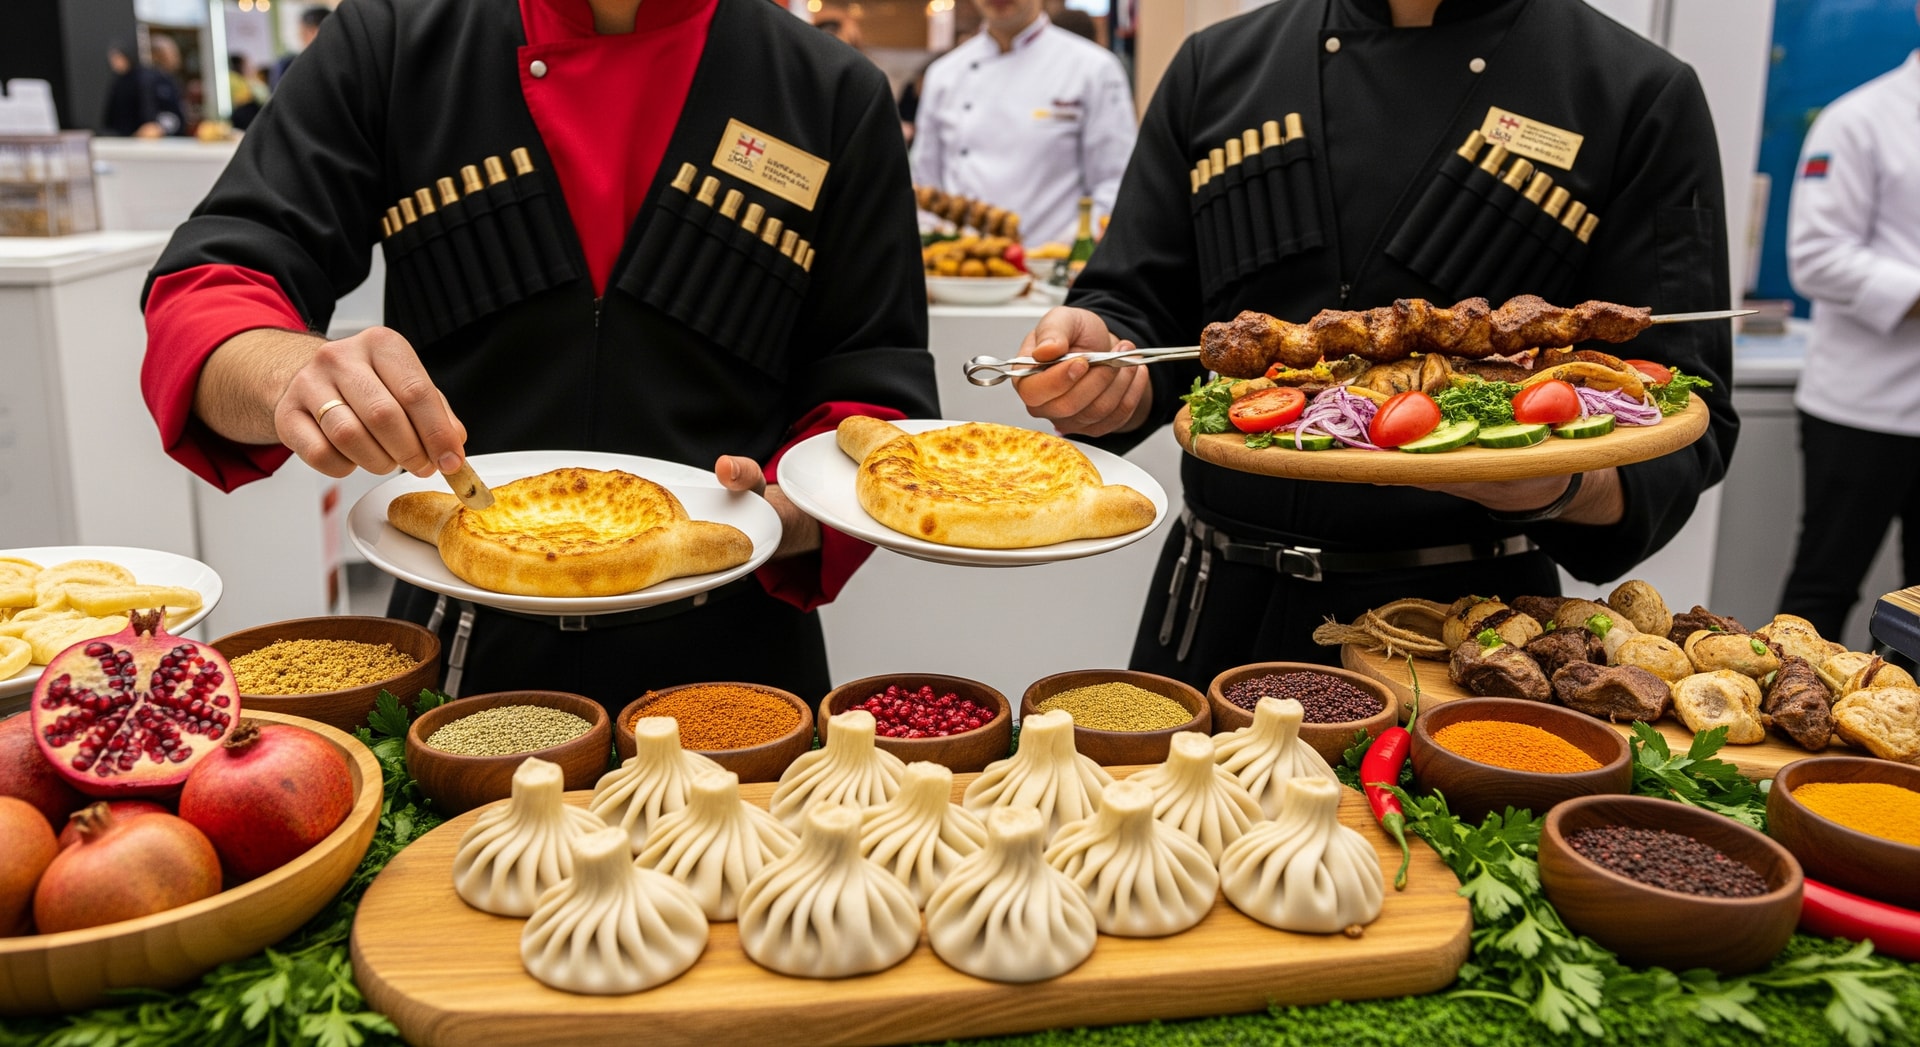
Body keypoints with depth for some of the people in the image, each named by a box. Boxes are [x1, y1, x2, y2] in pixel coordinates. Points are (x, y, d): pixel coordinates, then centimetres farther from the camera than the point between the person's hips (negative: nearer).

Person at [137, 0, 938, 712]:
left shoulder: (835, 95, -4)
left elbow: (880, 389, -2)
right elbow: (205, 293, -6)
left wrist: (790, 518, -22)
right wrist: (290, 373, -30)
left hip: (725, 661, 0)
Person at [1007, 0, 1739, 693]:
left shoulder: (1644, 98, -4)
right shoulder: (1217, 68, 5)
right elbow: (1141, 308, 6)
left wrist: (1567, 487, -29)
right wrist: (1100, 363, -17)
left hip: (1467, 622, -2)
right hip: (1221, 606, 3)